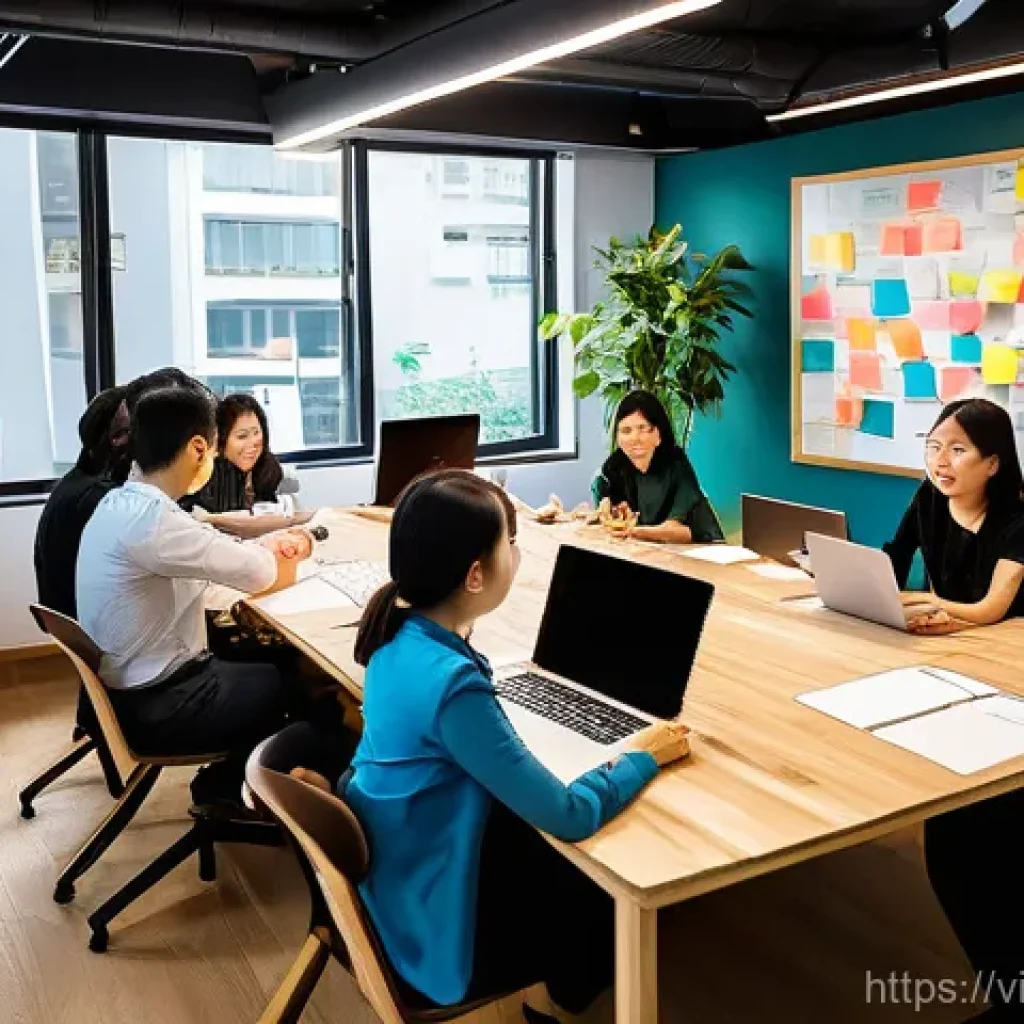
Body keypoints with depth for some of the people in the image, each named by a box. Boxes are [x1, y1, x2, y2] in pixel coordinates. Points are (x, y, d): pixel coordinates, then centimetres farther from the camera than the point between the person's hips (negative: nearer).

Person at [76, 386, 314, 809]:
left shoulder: (123, 501, 1)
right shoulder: (148, 520, -29)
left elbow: (210, 547, 13)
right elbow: (257, 574, -24)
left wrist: (270, 544, -3)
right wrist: (269, 551, -1)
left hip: (132, 684, 9)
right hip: (151, 707, -9)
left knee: (272, 661, 19)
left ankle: (229, 780, 28)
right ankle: (222, 788, 21)